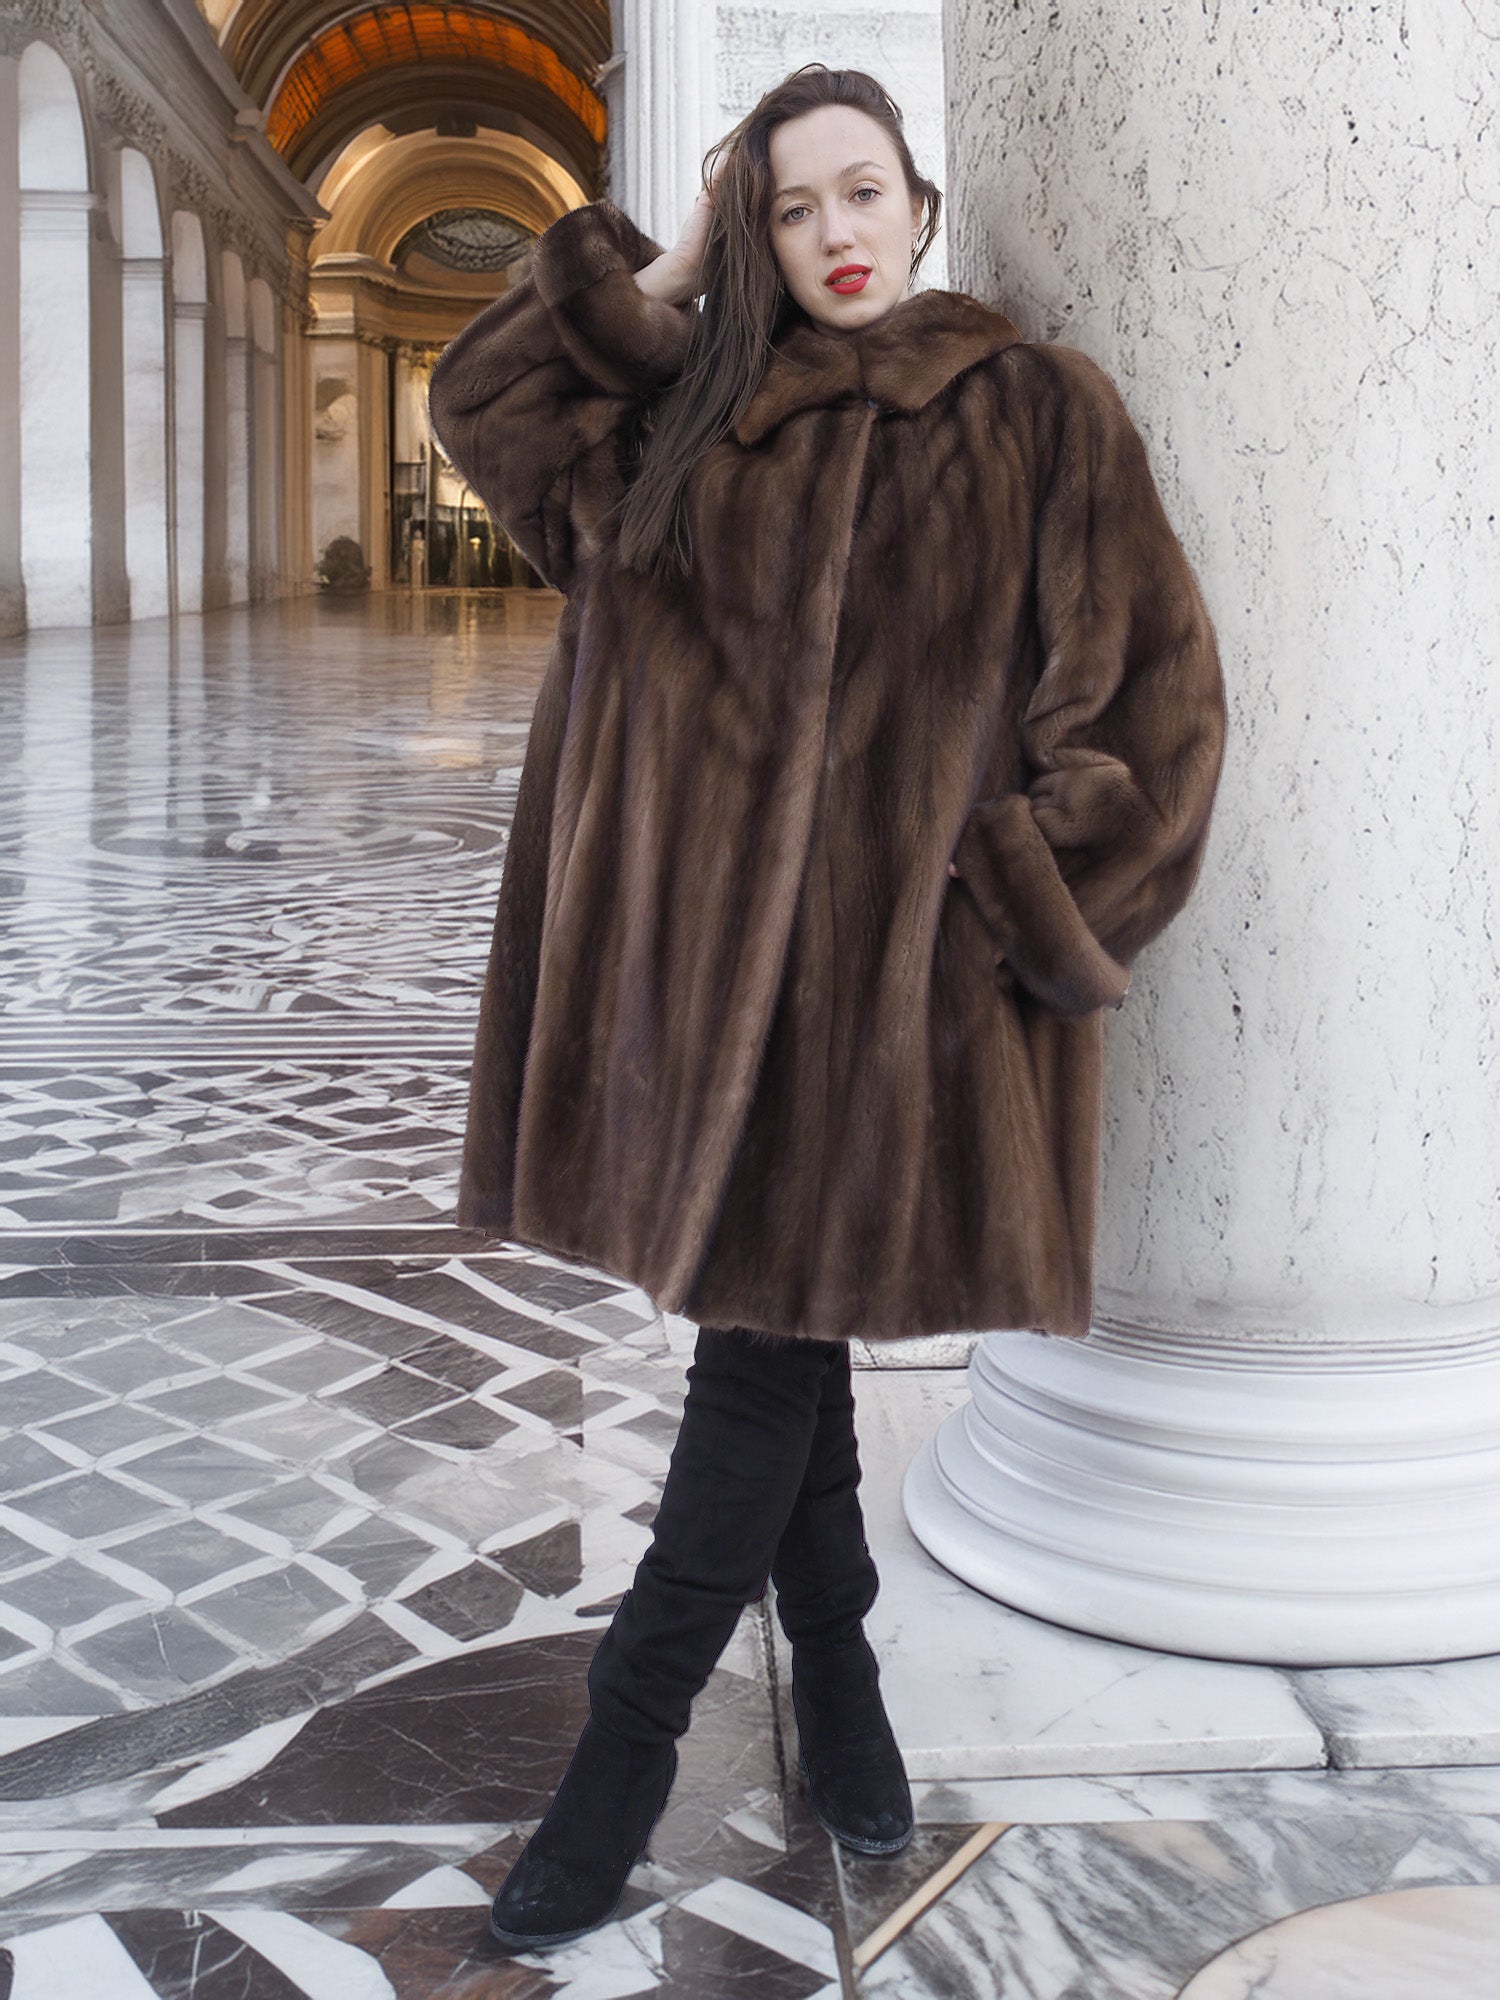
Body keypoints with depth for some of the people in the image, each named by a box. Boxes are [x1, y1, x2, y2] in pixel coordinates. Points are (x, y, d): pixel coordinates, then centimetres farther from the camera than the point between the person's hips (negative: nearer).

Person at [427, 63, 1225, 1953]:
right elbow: (486, 398, 10)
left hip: (902, 959, -4)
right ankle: (835, 1672, 29)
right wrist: (673, 263, 6)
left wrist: (1028, 901, -9)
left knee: (771, 1330, -2)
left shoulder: (1036, 412, 1)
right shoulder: (698, 411, 13)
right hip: (717, 945, 4)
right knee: (772, 1316, 11)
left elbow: (1145, 685, -3)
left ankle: (635, 1734, 9)